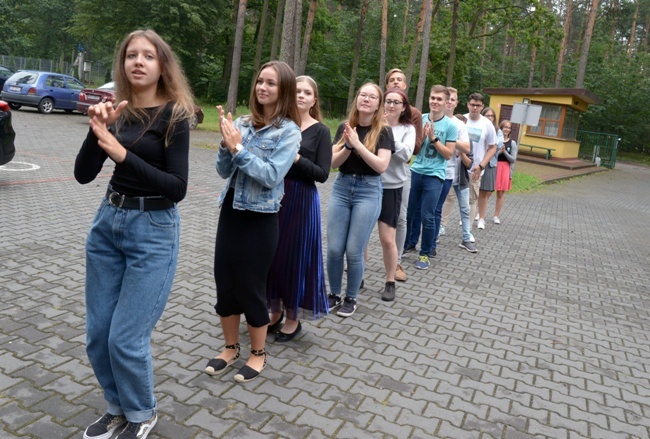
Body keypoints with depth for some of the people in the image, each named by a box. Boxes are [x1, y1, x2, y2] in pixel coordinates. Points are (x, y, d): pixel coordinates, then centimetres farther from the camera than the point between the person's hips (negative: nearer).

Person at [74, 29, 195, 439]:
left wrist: (123, 154, -24)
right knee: (98, 334, 11)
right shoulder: (117, 110, 5)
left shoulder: (174, 114, -9)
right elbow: (83, 174, 0)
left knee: (125, 338, -3)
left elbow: (177, 188, -17)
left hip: (153, 232, -5)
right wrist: (98, 131, -15)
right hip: (107, 223, 6)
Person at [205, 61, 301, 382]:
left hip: (260, 218, -5)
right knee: (224, 282, 12)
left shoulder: (289, 131, -9)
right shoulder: (242, 123, 4)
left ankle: (258, 353, 27)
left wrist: (239, 148, -19)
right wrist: (226, 144, -12)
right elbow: (224, 172, 5)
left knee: (250, 287, 5)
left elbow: (271, 176, -19)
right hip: (230, 211, 5)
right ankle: (230, 347, 32)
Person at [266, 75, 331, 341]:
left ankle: (293, 318, 21)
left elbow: (322, 174, -9)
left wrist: (296, 159, -20)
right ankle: (275, 311, 28)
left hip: (301, 201, -3)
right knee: (272, 254, 9)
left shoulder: (320, 131, -2)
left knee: (295, 256, 4)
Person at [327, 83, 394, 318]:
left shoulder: (383, 132, -3)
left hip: (368, 192, -3)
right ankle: (334, 294, 23)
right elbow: (333, 162, 0)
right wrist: (347, 146, -17)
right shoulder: (344, 128, 5)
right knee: (334, 249, 2)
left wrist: (357, 144, -19)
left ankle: (351, 298, 19)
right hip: (341, 188, 3)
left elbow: (381, 165, -14)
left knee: (354, 251, -2)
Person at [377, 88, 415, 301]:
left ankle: (390, 282, 18)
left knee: (387, 240, 0)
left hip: (391, 188, -1)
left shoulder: (408, 129, 2)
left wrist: (388, 132, -18)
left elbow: (406, 153, -14)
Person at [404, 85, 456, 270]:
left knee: (427, 216, -4)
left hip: (434, 176, -3)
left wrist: (433, 138, -14)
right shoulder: (420, 119, 4)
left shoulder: (450, 125, -5)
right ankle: (410, 243, 30)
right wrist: (422, 135, -12)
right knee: (410, 211, 9)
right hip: (415, 172, 3)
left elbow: (448, 154, -5)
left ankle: (425, 253, 11)